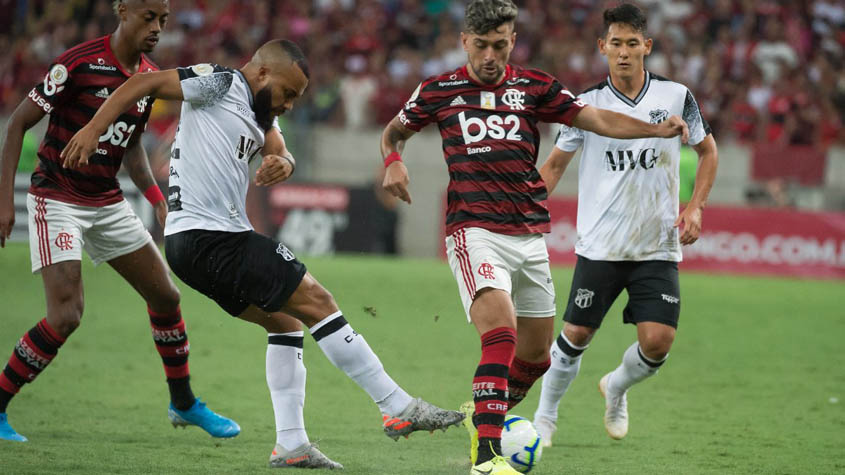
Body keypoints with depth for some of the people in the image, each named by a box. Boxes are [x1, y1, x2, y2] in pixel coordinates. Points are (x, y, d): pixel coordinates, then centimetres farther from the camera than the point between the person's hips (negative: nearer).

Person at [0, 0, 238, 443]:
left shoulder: (150, 77, 4)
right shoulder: (79, 62, -18)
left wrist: (158, 200, 5)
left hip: (108, 203, 7)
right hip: (57, 201, -7)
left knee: (166, 297, 9)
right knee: (65, 316, -19)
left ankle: (183, 403, 28)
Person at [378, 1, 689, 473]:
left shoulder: (533, 87, 8)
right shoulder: (439, 91, 4)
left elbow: (596, 118, 4)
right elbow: (394, 131, 19)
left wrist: (658, 129, -10)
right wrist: (394, 161, -3)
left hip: (530, 234, 4)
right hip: (474, 230, -4)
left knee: (536, 353, 11)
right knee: (500, 334, -25)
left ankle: (483, 415, 39)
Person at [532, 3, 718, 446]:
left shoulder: (675, 96, -1)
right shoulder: (587, 104, -3)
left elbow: (707, 150, 14)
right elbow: (555, 165, 8)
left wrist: (695, 208, 2)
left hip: (658, 247, 1)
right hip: (600, 245, -1)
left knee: (657, 342, -9)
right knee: (576, 334, -1)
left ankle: (616, 388, 24)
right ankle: (545, 417, 21)